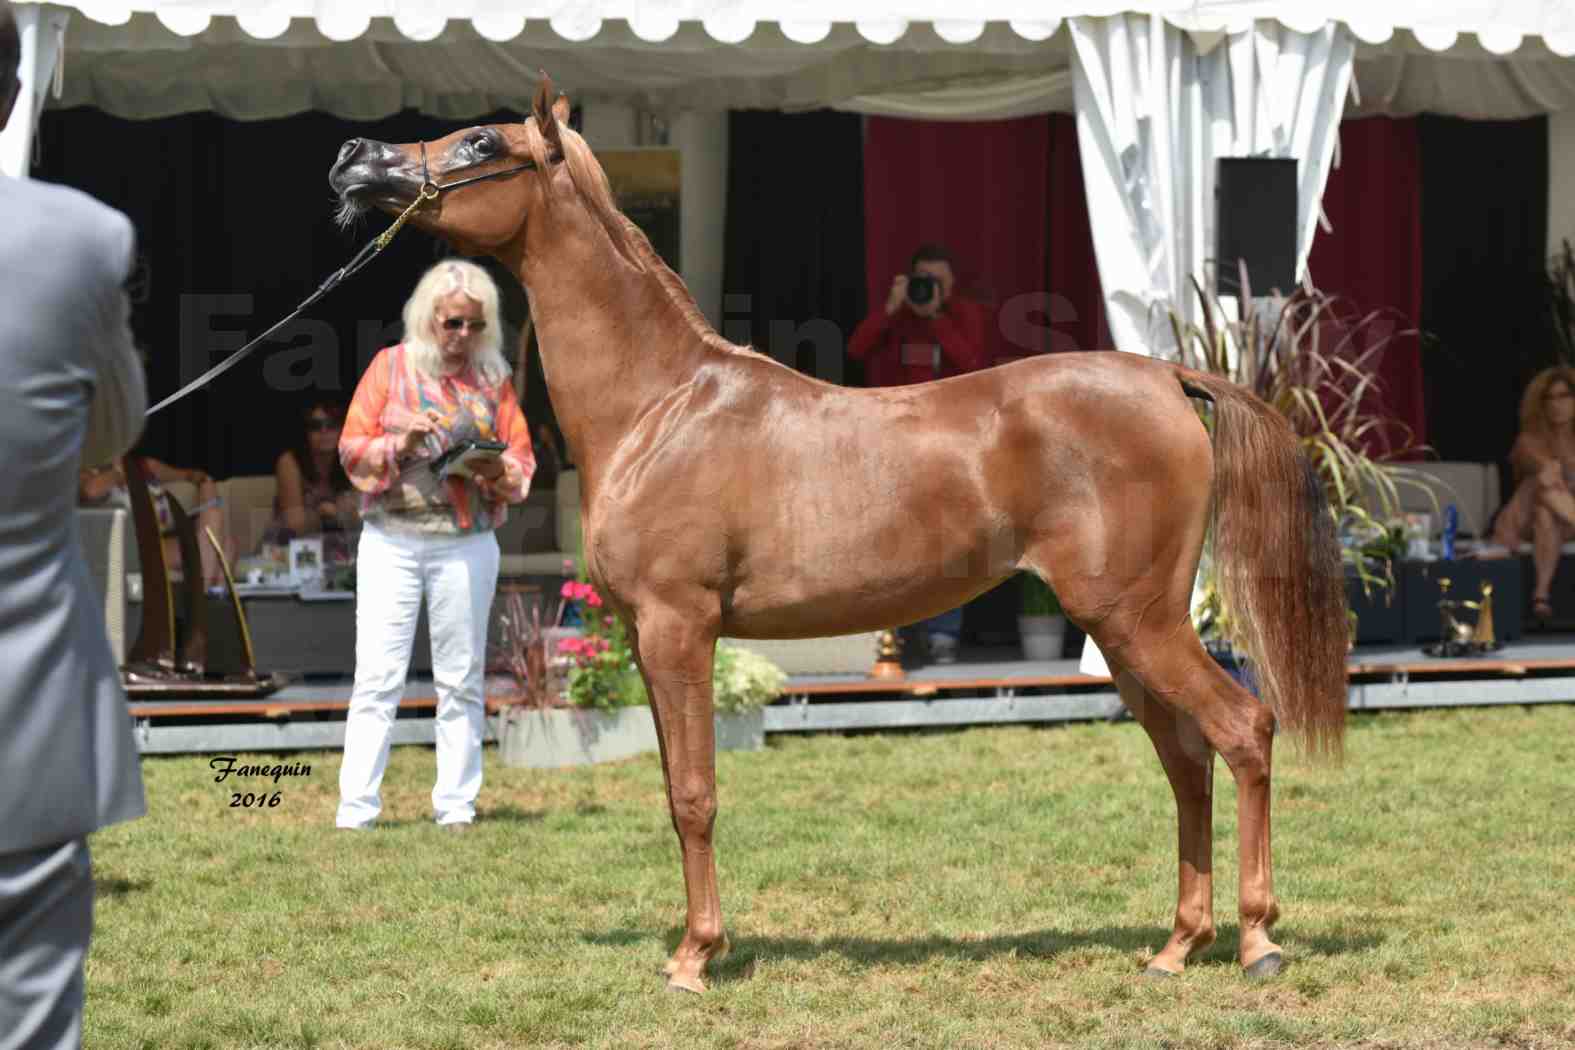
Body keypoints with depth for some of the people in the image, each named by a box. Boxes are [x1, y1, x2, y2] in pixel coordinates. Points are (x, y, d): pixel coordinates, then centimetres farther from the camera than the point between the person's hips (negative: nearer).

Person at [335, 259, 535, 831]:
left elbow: (523, 461, 9)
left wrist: (497, 469, -13)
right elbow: (352, 448, 2)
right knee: (377, 677, -6)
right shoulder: (391, 365, 3)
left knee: (461, 679, 5)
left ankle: (456, 808, 10)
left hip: (466, 543, 2)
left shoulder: (493, 378, 9)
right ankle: (354, 811, -6)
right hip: (391, 540, -2)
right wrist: (400, 444, -16)